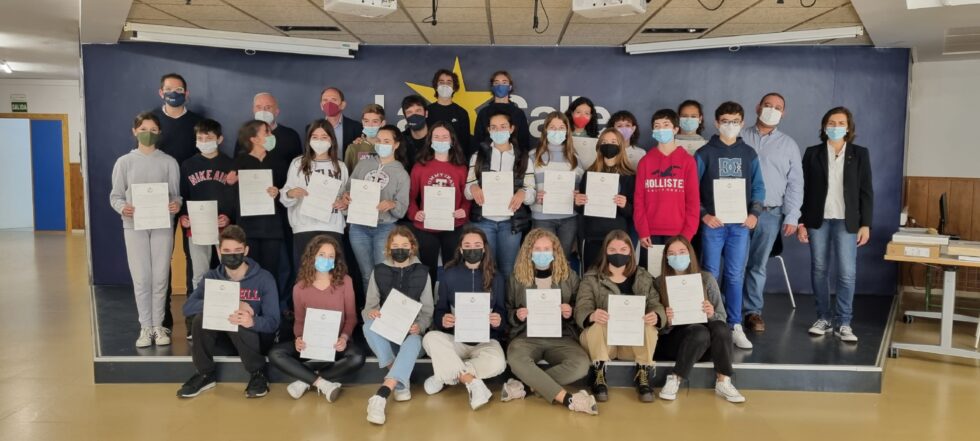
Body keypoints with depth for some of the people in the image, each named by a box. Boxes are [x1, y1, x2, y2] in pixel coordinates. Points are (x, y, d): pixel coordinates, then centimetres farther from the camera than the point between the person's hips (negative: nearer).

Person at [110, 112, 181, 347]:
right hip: (134, 225, 0)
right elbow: (115, 195, 4)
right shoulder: (124, 162, 3)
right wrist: (122, 207, -18)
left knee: (160, 278, 4)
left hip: (162, 225, 0)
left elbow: (176, 194, 5)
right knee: (141, 278, 0)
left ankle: (158, 325, 15)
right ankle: (145, 327, 11)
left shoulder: (169, 162, 3)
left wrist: (176, 204, -18)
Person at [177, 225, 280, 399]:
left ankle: (258, 374, -16)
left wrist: (252, 322, -44)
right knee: (201, 315, -24)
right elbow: (188, 307, -19)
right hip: (224, 336, 3)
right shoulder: (212, 277, -3)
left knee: (238, 324, -34)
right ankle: (205, 375, -8)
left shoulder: (264, 278, -12)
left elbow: (273, 322, -19)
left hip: (257, 336, -3)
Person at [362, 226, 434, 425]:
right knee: (369, 325, -33)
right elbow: (369, 307, 3)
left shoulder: (422, 273, 4)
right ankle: (401, 381, -27)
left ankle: (380, 397, -52)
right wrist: (371, 313, -23)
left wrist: (419, 327, -20)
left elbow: (428, 311, 3)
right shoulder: (379, 271, 5)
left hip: (410, 334, -1)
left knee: (413, 343, -38)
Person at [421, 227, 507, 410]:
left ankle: (445, 375, -17)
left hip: (485, 340, 0)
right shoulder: (449, 275, 3)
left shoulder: (496, 278, 3)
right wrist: (442, 320, -21)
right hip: (455, 339, 1)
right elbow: (439, 310, 4)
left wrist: (499, 321, -20)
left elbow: (502, 313, 6)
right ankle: (473, 383, -27)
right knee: (430, 338, -31)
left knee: (497, 363, -33)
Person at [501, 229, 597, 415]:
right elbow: (508, 314, 14)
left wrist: (570, 312, -9)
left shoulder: (569, 276, 8)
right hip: (527, 336, -1)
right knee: (515, 359, -37)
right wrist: (516, 316, -9)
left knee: (581, 364, -32)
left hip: (561, 337, 1)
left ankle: (524, 386, -22)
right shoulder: (517, 278, 7)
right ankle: (568, 399, -33)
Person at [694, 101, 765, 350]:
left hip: (740, 224, 2)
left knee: (735, 276, 5)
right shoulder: (705, 153, 2)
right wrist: (704, 215, -11)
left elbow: (758, 187, 10)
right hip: (713, 223, -2)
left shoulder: (749, 154, 10)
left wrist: (754, 213, -4)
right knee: (710, 274, 3)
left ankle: (735, 326, 11)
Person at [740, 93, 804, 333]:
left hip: (770, 214, 1)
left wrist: (792, 216, 0)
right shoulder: (740, 138, 9)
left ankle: (753, 311, 13)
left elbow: (795, 184, 8)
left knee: (758, 265, 4)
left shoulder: (788, 145, 12)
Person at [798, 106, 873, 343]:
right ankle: (824, 318, 17)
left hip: (846, 221, -1)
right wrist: (801, 222, -1)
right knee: (818, 270, 6)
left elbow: (866, 191, 3)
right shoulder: (813, 153, 5)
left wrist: (865, 224, -3)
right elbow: (804, 189, 4)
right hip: (818, 220, 1)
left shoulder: (860, 154, 5)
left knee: (847, 273, -5)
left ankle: (843, 323, 3)